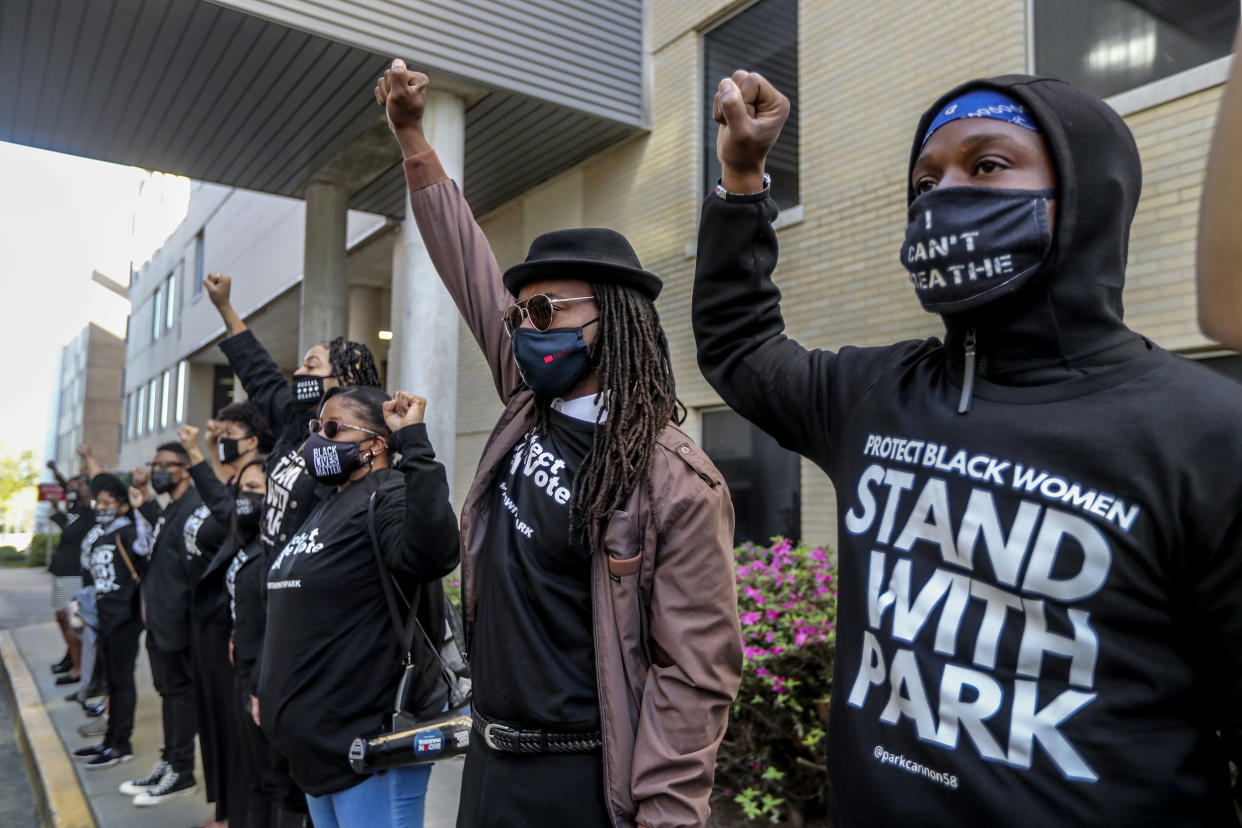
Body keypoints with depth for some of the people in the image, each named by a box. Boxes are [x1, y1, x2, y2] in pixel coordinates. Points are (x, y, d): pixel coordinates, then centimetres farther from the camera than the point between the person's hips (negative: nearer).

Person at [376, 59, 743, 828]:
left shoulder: (676, 481, -19)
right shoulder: (530, 410, 0)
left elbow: (695, 676, -18)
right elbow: (470, 266, 6)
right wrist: (413, 138, 8)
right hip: (491, 759, 7)